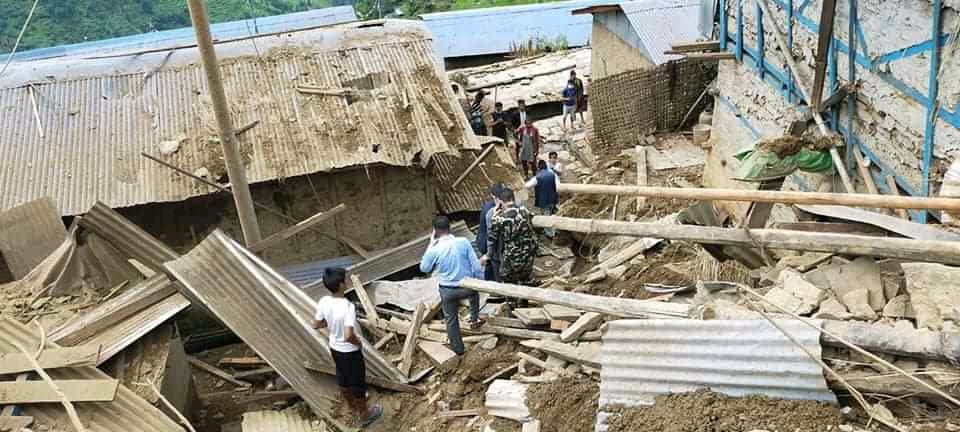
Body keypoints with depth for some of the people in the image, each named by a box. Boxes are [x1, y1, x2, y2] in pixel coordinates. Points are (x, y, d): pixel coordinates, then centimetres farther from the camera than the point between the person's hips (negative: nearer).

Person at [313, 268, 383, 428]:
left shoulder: (324, 301, -14)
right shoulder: (348, 306, -34)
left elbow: (316, 324, -2)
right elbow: (348, 336, -39)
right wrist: (358, 342, -19)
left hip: (334, 347, 6)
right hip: (350, 351, -6)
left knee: (342, 378, 27)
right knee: (358, 382, 15)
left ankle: (353, 406, 51)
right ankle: (364, 415, 36)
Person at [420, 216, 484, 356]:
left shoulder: (434, 250, -17)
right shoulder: (463, 242, -16)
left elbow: (424, 268, 2)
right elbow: (476, 265, -9)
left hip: (448, 290, -1)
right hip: (466, 287, 1)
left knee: (451, 319, 20)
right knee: (474, 291, 38)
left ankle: (458, 349, 31)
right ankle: (475, 319, 40)